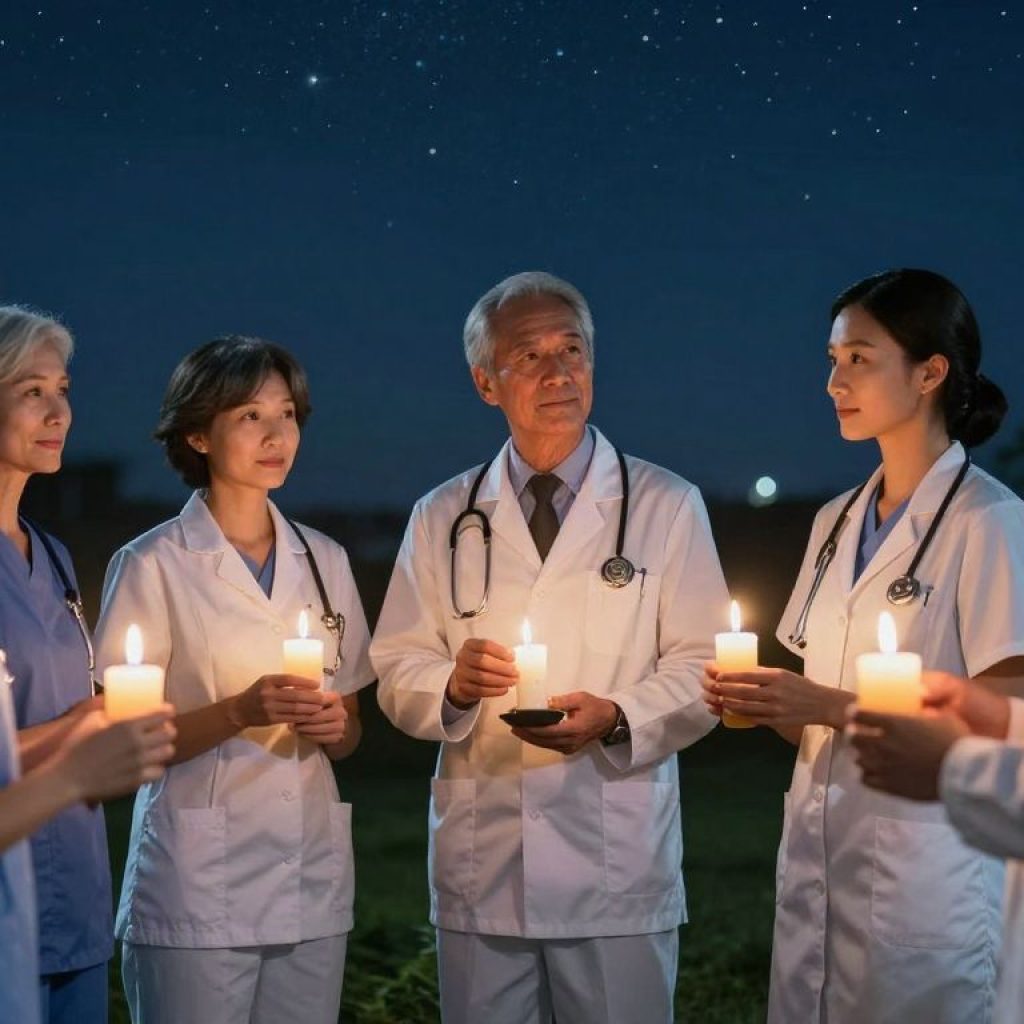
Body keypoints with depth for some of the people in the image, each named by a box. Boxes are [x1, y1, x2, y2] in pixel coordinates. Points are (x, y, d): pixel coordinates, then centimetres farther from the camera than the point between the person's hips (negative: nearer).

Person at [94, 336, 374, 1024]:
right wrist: (240, 713, -19)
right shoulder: (153, 565, -3)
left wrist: (334, 726, -5)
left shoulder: (324, 561, 12)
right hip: (200, 886, -4)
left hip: (313, 880, 4)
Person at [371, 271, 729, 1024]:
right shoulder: (442, 517, 11)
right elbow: (397, 672, 9)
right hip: (480, 869, 2)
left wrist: (616, 717, -17)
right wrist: (454, 683, -13)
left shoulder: (666, 506, 5)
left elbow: (702, 668, 1)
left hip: (617, 868, -2)